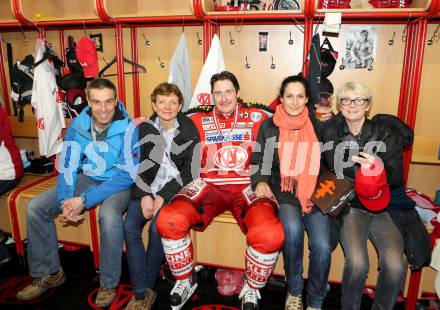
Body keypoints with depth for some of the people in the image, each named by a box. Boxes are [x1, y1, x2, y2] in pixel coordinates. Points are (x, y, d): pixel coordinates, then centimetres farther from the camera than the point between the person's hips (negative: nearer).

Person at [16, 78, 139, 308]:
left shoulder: (127, 128, -21)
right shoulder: (78, 124, -7)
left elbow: (127, 175, -23)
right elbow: (67, 167, -3)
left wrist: (85, 199, -27)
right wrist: (64, 200, -20)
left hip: (119, 183, -5)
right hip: (87, 178, 6)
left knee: (109, 216, -37)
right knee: (35, 208, -5)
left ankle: (108, 285, -12)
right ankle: (48, 273, 13)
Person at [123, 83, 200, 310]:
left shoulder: (189, 131, -3)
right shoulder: (144, 129, 5)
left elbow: (189, 170, -6)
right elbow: (138, 166, 5)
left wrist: (163, 196, -14)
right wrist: (145, 195, -11)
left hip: (174, 188, -3)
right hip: (147, 188, 3)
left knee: (157, 228, -27)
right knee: (129, 226, -21)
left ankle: (146, 286, -3)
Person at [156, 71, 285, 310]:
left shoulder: (257, 117, 11)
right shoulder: (199, 120, 15)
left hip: (247, 186, -1)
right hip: (209, 185, 2)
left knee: (270, 235, -30)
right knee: (168, 220, -24)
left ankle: (251, 289, 3)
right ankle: (185, 281, 5)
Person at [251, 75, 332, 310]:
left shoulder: (317, 125, 10)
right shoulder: (269, 126, 6)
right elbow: (258, 161, 10)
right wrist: (260, 181, -9)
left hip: (315, 193, 1)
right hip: (283, 192, -1)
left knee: (323, 247, -21)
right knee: (292, 229, -32)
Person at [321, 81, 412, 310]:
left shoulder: (386, 134, 4)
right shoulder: (331, 132, 5)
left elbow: (397, 179, 2)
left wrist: (379, 170, -19)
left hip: (383, 206, 1)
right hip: (350, 205, -1)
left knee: (395, 266, -21)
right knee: (357, 263, -25)